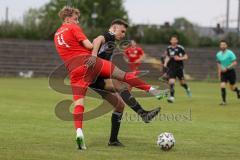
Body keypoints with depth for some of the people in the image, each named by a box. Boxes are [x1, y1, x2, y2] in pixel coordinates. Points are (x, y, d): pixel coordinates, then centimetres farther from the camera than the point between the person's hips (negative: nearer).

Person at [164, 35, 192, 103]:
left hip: (179, 68, -2)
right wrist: (165, 63, 1)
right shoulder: (168, 48, 6)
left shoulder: (180, 48, -6)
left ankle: (187, 89, 42)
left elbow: (186, 57, -3)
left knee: (182, 82, 9)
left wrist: (179, 58, -18)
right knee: (171, 82, -14)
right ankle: (172, 97, -12)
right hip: (171, 68, 2)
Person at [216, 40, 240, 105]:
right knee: (222, 86, -13)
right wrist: (219, 74, 17)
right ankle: (224, 101, -7)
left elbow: (235, 63, -17)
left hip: (230, 71, -4)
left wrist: (227, 68, -25)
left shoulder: (230, 53, -14)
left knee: (232, 87, 5)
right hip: (223, 73, 4)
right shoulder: (218, 54, 4)